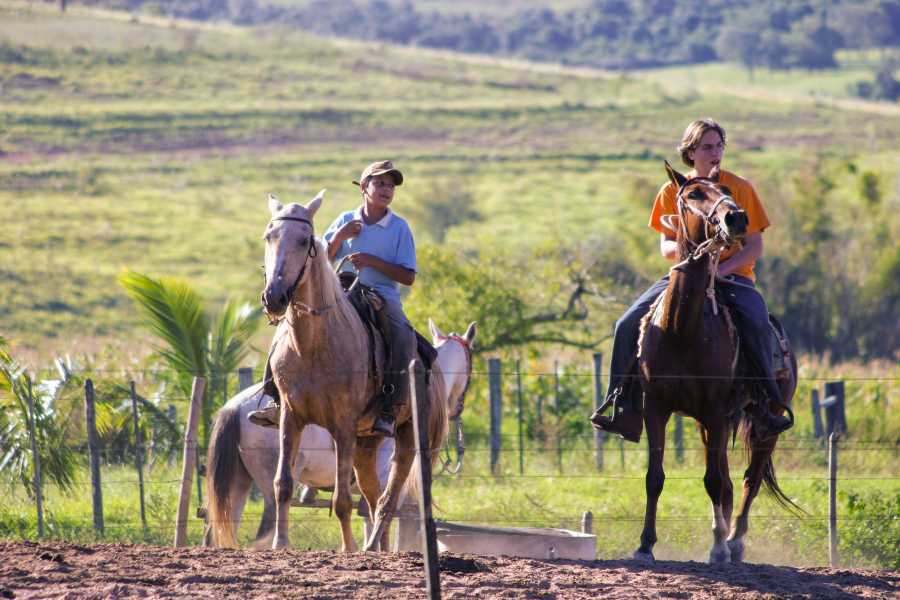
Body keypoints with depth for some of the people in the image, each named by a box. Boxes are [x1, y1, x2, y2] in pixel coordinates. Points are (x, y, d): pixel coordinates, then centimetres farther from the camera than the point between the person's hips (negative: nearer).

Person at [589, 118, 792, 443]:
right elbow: (665, 245, 10)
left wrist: (721, 268, -19)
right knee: (629, 324, -14)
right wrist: (681, 248, -14)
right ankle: (628, 410, -7)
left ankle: (765, 408, -26)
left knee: (756, 325, -34)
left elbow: (755, 247, -3)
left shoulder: (739, 188, -2)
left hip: (733, 274, -3)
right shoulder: (672, 192, 6)